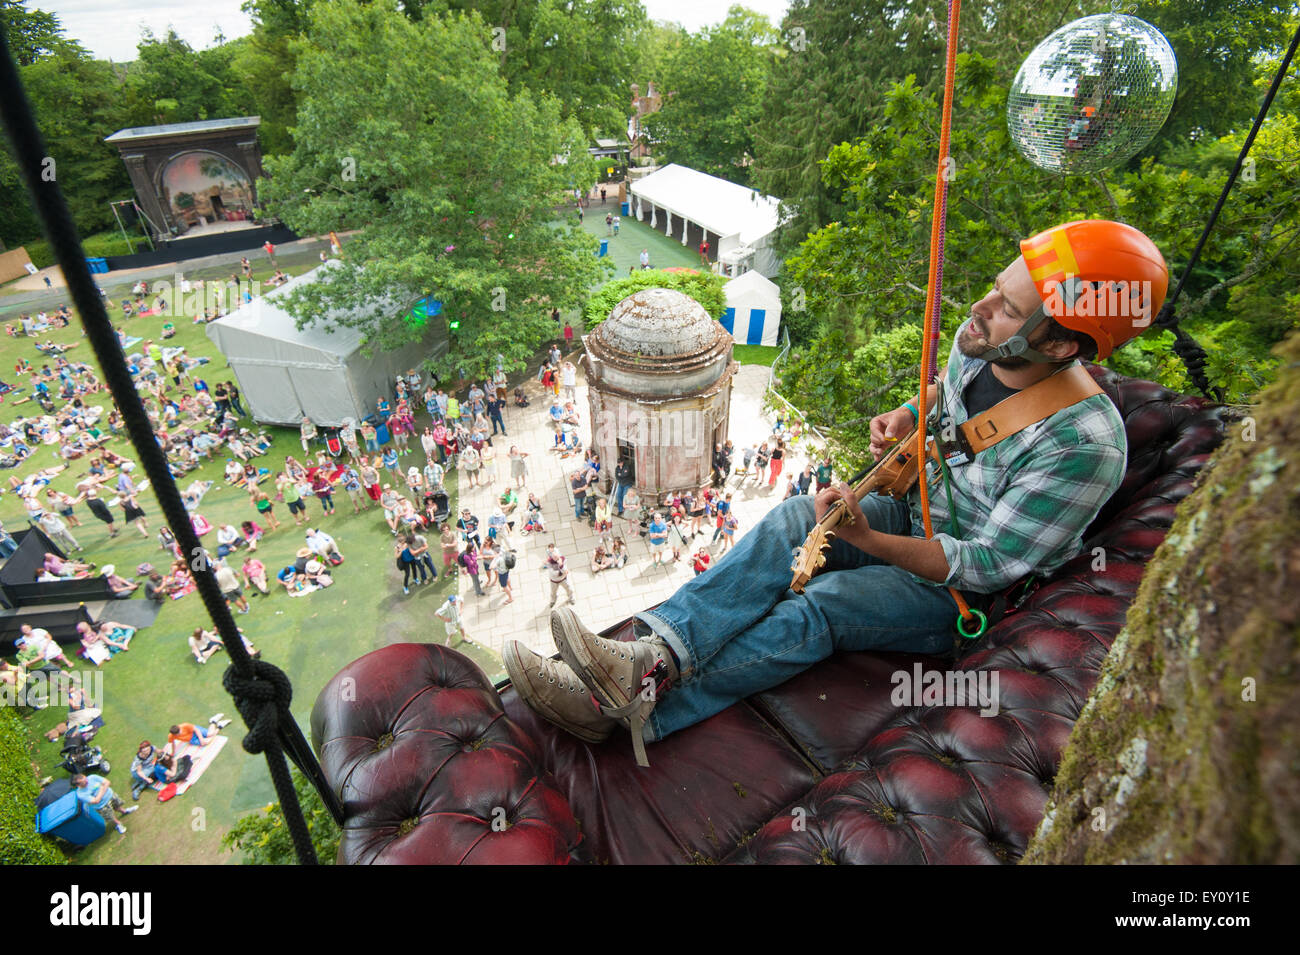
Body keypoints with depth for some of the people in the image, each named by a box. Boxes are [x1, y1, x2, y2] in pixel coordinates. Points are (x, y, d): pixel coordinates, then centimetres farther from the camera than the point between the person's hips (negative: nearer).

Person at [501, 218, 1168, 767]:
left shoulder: (1082, 444, -28)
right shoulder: (978, 345, -8)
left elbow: (987, 565, -24)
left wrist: (868, 541, -33)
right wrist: (905, 417, -6)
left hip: (966, 592, -6)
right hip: (914, 513, 7)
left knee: (819, 607, -29)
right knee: (792, 522, -22)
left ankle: (631, 712, -31)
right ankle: (653, 652, -37)